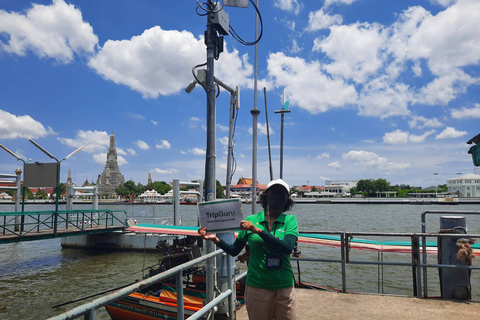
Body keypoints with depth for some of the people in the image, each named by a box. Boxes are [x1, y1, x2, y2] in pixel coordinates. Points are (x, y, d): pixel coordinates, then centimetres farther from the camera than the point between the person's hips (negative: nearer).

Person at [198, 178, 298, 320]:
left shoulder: (290, 220, -1)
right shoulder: (251, 220, 1)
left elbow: (288, 247, -19)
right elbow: (234, 250, 5)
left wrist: (258, 230, -24)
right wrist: (215, 239, -12)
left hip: (284, 286, 0)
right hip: (257, 286, 0)